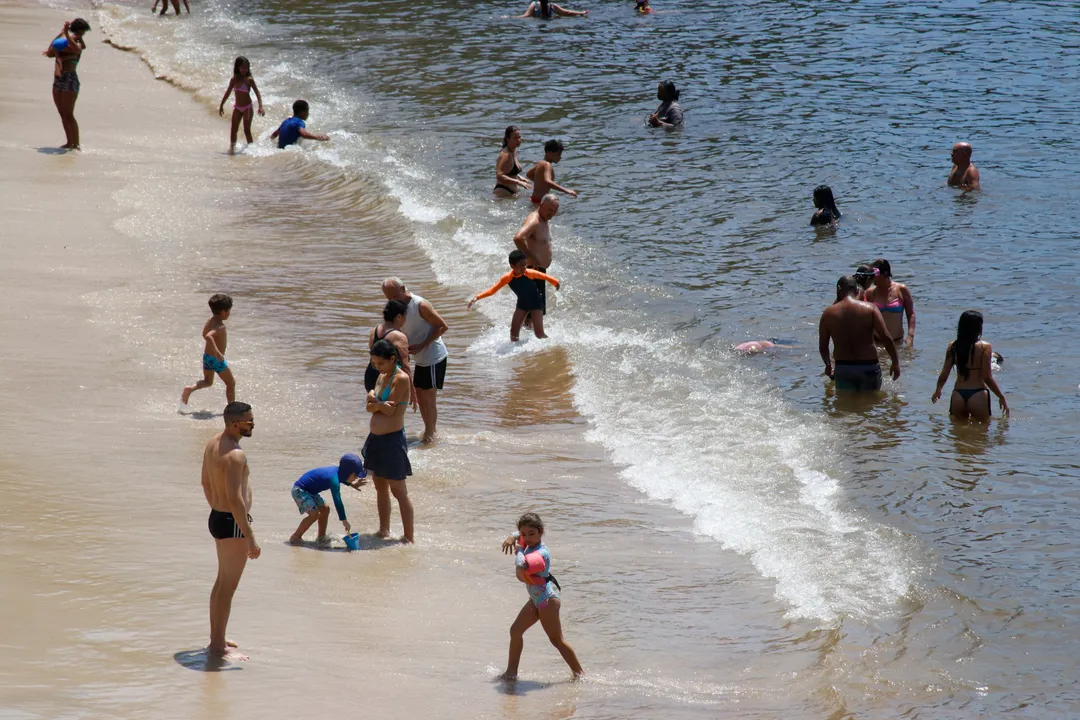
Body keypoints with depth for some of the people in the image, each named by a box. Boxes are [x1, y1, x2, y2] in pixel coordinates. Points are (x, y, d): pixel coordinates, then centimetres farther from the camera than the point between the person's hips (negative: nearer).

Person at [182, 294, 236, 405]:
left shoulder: (210, 321, 0)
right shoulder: (220, 327, -26)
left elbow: (205, 335, 16)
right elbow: (208, 336, -44)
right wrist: (217, 353, -41)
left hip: (207, 356, 8)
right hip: (217, 360, -8)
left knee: (207, 381, 24)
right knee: (231, 383, 10)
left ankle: (189, 389, -1)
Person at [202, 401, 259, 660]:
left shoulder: (212, 444, 6)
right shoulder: (234, 455, -25)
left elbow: (206, 483, 18)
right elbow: (235, 499, -27)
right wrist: (250, 538, -24)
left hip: (217, 517, 10)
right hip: (233, 524, -10)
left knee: (222, 581, 22)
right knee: (228, 587, -2)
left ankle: (216, 638, 33)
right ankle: (218, 647, 4)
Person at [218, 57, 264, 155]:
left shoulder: (249, 80, -12)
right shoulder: (234, 80, 1)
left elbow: (257, 93, -14)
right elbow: (227, 93, 13)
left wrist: (260, 106, -26)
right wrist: (221, 105, 17)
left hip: (247, 108, -4)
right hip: (237, 108, 4)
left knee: (247, 130, -4)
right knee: (233, 129, 3)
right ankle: (232, 147, 13)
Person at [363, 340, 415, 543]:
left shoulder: (401, 379, -14)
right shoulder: (382, 377, 12)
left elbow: (390, 409, -18)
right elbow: (370, 407, 6)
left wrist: (374, 399, -4)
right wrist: (378, 404, -15)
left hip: (392, 440, -9)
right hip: (376, 438, 9)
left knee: (398, 491, -5)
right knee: (380, 488, 17)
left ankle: (409, 537, -1)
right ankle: (384, 531, 27)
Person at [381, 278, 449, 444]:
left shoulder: (420, 305, -19)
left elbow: (442, 326, -17)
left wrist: (421, 346, -22)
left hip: (434, 357, -8)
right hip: (420, 360, 8)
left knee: (429, 398, -2)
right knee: (420, 396, 14)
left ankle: (430, 435, 9)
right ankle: (428, 432, 26)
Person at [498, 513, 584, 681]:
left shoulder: (540, 553, -27)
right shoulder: (530, 543, 1)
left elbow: (522, 567, -46)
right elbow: (518, 535, 24)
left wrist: (519, 551, -24)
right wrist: (512, 537, -2)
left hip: (547, 600, -10)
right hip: (536, 599, 10)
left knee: (557, 640, -1)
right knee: (516, 631, 12)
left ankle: (579, 673, 9)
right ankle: (511, 673, 21)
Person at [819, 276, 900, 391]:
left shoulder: (828, 313, -1)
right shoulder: (870, 309, -6)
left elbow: (822, 346, 5)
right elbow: (886, 337, -11)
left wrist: (828, 365, 23)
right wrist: (895, 363, -1)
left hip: (842, 368, 1)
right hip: (869, 367, -1)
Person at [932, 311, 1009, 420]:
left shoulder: (953, 347, 2)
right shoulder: (984, 347, -10)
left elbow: (943, 375, 5)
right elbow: (987, 378, -11)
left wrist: (938, 390, 25)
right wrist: (1001, 397, 1)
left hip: (958, 395, 4)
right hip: (978, 395, -4)